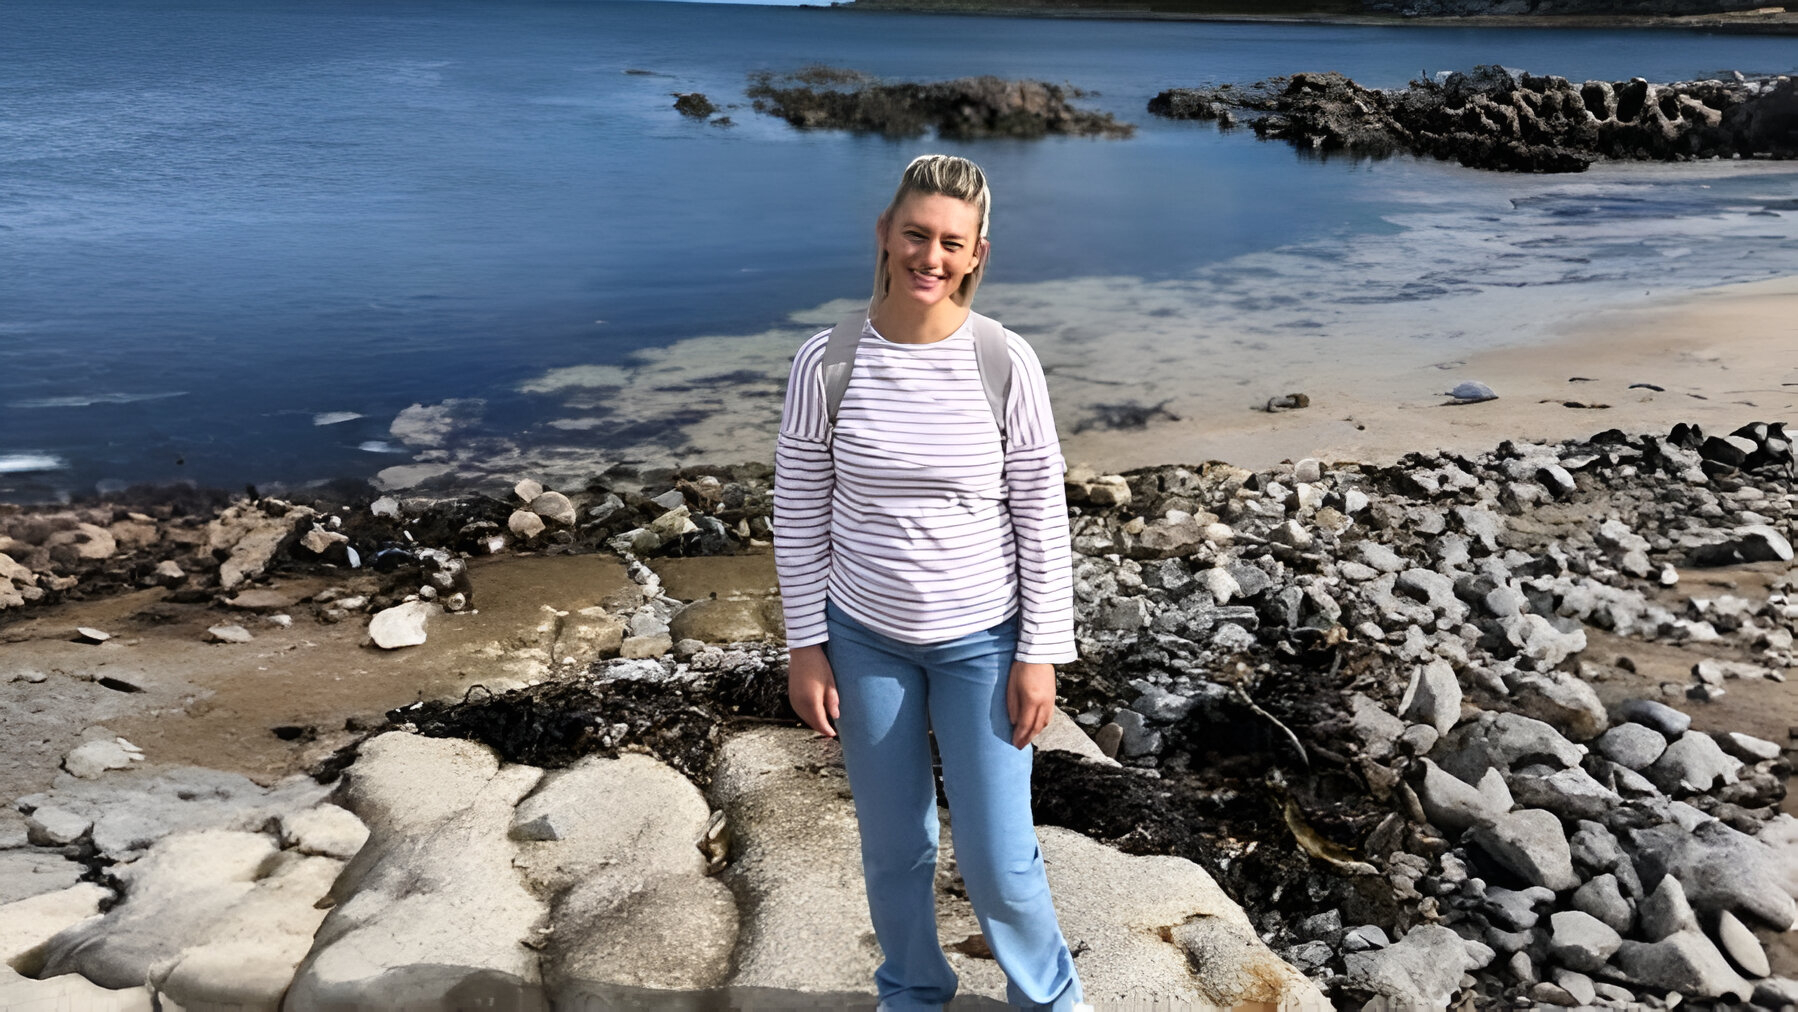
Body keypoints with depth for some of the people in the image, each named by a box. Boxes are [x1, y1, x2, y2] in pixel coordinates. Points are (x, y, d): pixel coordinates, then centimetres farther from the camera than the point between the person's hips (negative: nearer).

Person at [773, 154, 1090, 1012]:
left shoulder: (1007, 363, -13)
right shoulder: (826, 362, -11)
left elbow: (1041, 517, -6)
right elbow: (799, 513, -3)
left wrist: (1040, 653, -6)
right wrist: (806, 645, -3)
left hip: (982, 639, -1)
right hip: (865, 635, 1)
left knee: (998, 862, 7)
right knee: (893, 848, 16)